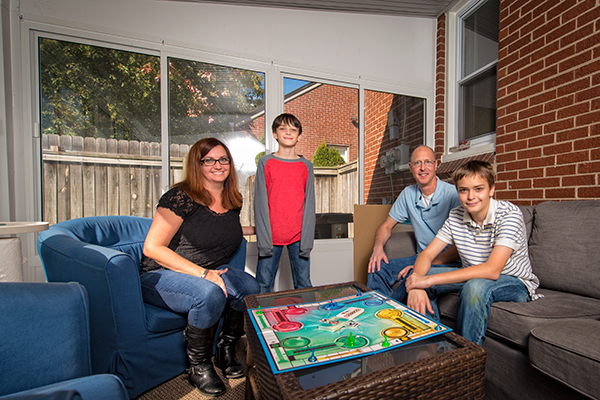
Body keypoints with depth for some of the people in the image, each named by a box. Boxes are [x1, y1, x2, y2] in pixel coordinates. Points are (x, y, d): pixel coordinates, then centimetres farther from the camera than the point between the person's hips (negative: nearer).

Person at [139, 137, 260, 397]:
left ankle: (226, 350, 5)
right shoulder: (181, 197, -16)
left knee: (250, 287, -21)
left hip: (211, 271, 6)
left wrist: (255, 229, 21)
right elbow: (152, 248, -19)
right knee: (210, 294, -34)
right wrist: (202, 273, -26)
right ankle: (198, 366, -5)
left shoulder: (232, 201, 4)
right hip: (161, 276, -5)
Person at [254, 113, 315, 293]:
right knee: (263, 286, 7)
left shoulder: (306, 166, 7)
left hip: (298, 235, 2)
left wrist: (307, 239, -2)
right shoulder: (265, 162, 3)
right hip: (272, 234, -1)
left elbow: (309, 204, 5)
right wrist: (263, 237, -8)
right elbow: (260, 201, -1)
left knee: (304, 286, 9)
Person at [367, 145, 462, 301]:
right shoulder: (408, 193, 3)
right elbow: (387, 225, 10)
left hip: (448, 262, -5)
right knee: (377, 268, -16)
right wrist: (378, 247, -11)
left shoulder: (452, 193, -15)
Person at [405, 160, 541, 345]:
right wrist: (416, 285, -32)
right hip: (474, 276, 5)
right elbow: (426, 254, -10)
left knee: (476, 286, -37)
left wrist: (430, 280, -37)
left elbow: (492, 270, -33)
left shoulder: (509, 214, -22)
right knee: (419, 277, -15)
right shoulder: (455, 216, -8)